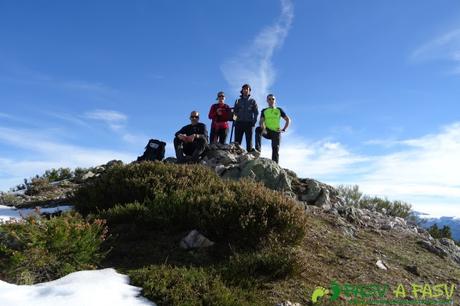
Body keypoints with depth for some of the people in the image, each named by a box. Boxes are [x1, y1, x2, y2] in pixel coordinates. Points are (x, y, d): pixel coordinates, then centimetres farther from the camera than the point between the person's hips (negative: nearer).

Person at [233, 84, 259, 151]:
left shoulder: (252, 101, 15)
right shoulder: (238, 101, 19)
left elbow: (256, 112, 7)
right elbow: (234, 111, 13)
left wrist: (254, 121, -8)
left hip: (249, 123, -1)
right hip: (239, 123, 1)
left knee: (249, 141, -5)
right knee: (237, 141, -6)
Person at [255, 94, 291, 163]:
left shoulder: (279, 110, 10)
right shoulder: (264, 111, 11)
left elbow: (288, 120, 11)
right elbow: (261, 122, -1)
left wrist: (283, 129, -1)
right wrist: (263, 128, -23)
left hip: (276, 132, 0)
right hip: (267, 132, 0)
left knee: (275, 150, -8)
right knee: (258, 129, -30)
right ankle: (258, 150, -37)